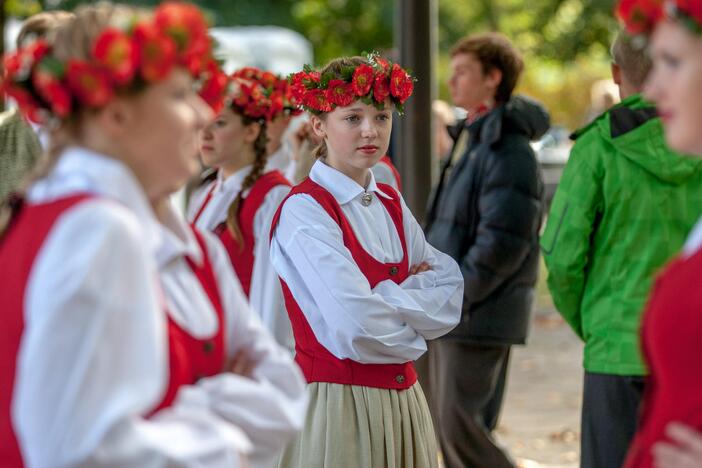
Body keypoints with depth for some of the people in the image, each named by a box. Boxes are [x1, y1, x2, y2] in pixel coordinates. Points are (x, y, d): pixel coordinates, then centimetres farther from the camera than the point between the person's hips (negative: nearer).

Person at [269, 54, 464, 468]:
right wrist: (414, 332, -3)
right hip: (338, 401, -7)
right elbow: (358, 328, -21)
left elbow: (451, 296, 2)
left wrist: (388, 298, -13)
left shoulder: (391, 204, 10)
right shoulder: (304, 211, -13)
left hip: (401, 398, 7)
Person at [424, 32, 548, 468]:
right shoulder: (470, 139, 16)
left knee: (460, 429, -10)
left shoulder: (508, 151, -15)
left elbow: (502, 245, -21)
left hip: (481, 317, -10)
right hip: (448, 316, 10)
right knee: (447, 432, 12)